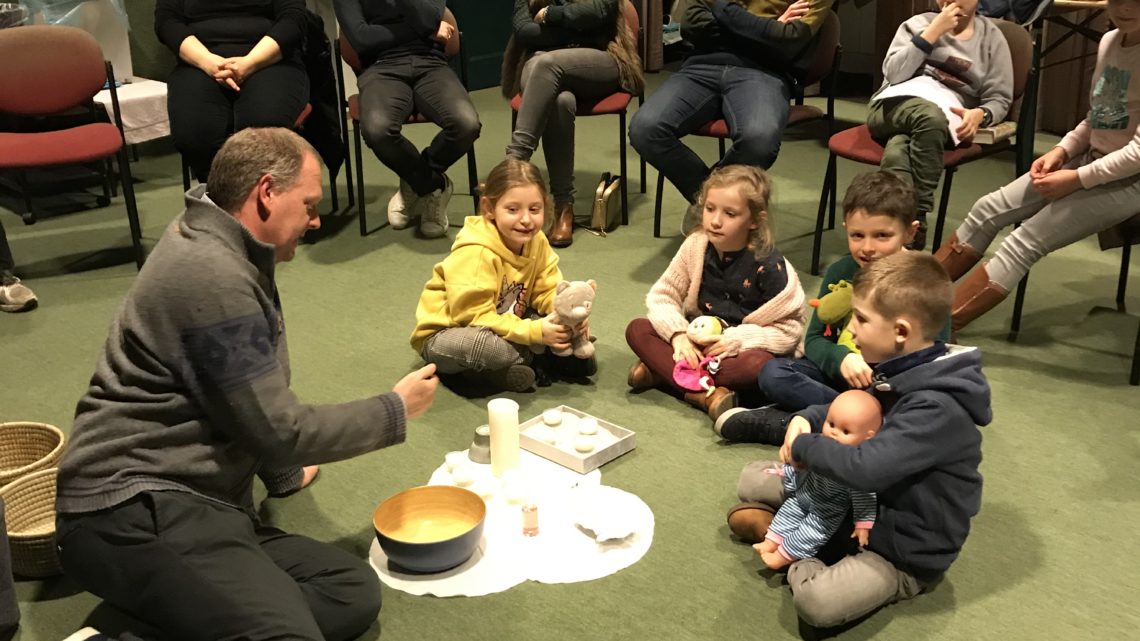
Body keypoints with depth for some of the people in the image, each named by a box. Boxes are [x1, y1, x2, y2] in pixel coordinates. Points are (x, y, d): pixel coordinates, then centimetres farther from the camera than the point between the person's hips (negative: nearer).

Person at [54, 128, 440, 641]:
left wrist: (284, 472, 36)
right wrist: (395, 411, 0)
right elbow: (280, 431, -13)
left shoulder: (220, 246, 14)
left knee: (354, 590, -9)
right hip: (136, 511, -10)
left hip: (188, 500, 10)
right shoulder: (213, 275, -17)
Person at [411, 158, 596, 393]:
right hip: (446, 334, -6)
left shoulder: (537, 242, -7)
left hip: (501, 324, 7)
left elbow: (548, 292, -2)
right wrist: (535, 332, -33)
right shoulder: (476, 254, -29)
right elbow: (475, 316, -29)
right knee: (481, 343, -39)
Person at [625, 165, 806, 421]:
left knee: (759, 365, -37)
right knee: (638, 329, -16)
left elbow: (789, 331, -13)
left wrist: (736, 340, -25)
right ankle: (704, 393, -31)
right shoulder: (696, 246, -6)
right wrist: (678, 334, -21)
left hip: (740, 349, -4)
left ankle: (663, 373, -26)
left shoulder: (768, 265, -16)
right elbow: (662, 295, -2)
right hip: (697, 344, 4)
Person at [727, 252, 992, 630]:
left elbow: (864, 468, -40)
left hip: (908, 552, -8)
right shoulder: (902, 372, -4)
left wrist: (804, 448, -22)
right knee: (751, 478, 12)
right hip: (863, 504, 8)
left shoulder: (938, 408, -32)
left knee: (817, 600, -34)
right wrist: (805, 420, -7)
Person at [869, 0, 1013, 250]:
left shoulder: (991, 37, 17)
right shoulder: (917, 23, 17)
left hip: (949, 117, 0)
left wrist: (980, 114, -12)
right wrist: (933, 31, -6)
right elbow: (893, 73, -1)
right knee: (930, 116, -39)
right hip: (894, 106, 0)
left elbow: (1000, 98, 12)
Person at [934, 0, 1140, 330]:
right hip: (1090, 161, 8)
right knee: (989, 209, -2)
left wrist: (1078, 179, -18)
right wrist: (1061, 151, -1)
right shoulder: (1109, 42, 5)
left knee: (1024, 243, -19)